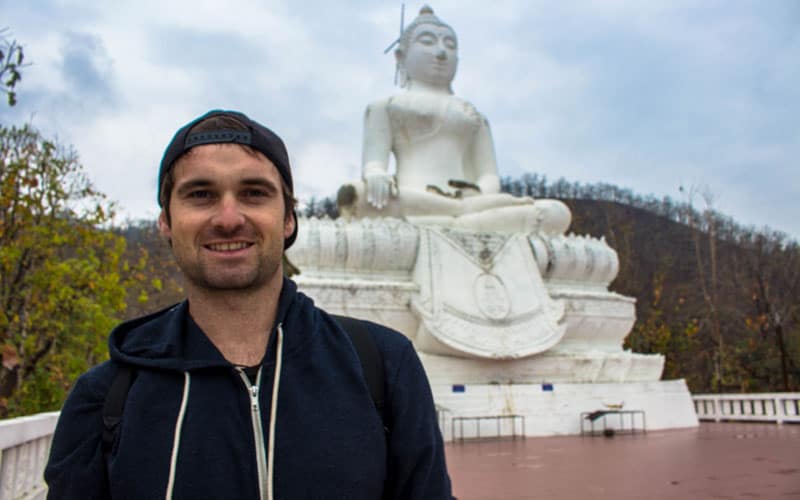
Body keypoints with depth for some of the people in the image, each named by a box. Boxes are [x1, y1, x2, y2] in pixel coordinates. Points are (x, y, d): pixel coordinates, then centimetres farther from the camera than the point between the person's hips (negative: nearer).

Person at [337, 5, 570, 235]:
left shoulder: (473, 115, 31)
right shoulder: (385, 106, 22)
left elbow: (490, 177, 19)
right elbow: (373, 162, 7)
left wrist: (480, 197, -6)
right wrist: (375, 175, -19)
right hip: (412, 208, -3)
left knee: (557, 212, -23)